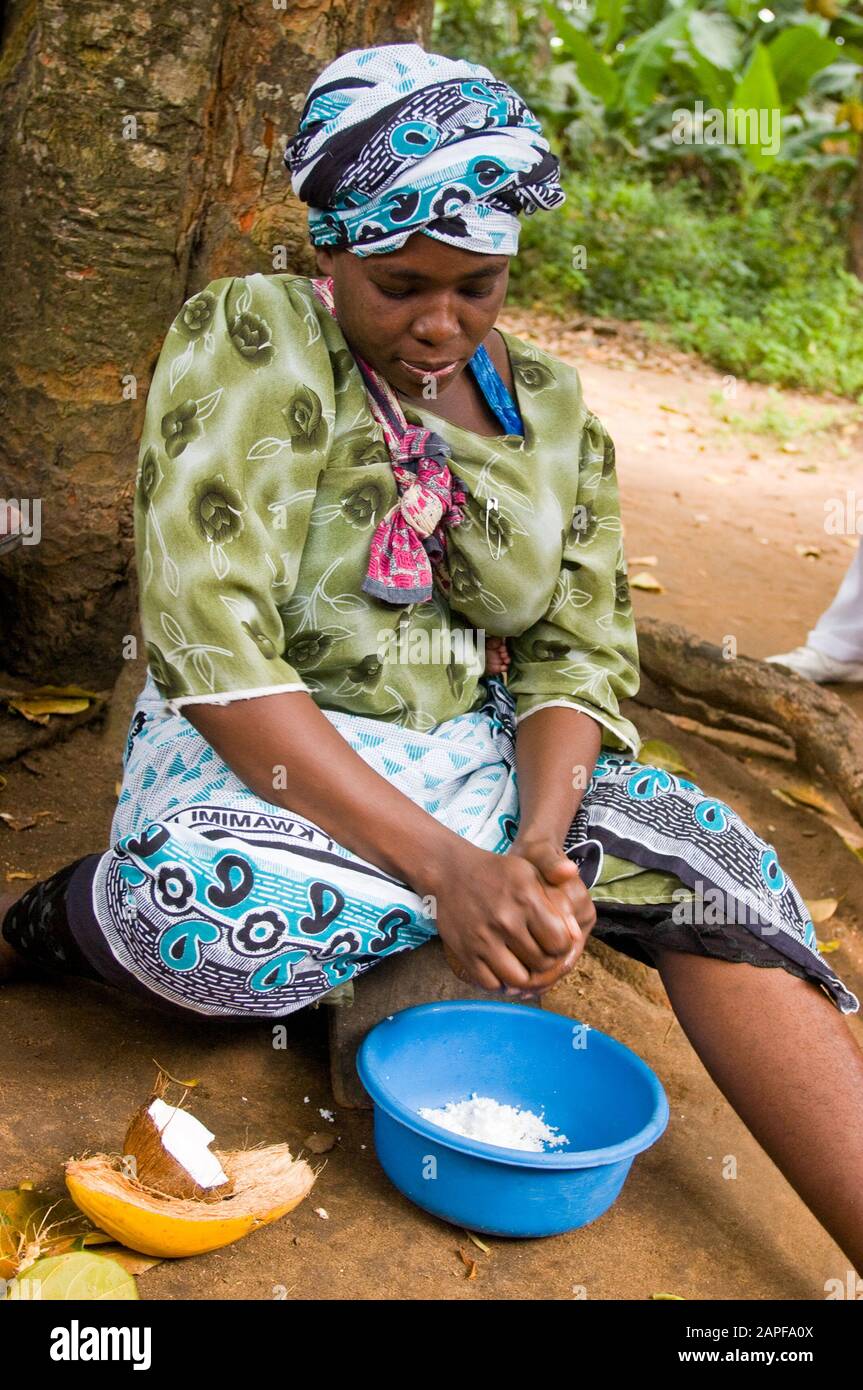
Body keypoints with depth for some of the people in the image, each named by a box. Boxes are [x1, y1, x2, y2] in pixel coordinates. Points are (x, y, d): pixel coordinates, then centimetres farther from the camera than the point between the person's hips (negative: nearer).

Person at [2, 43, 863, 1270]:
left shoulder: (552, 407, 4)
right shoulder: (246, 344, -11)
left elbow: (580, 652, 3)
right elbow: (212, 644, -21)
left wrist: (540, 842, -19)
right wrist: (448, 865, -28)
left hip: (471, 749, 4)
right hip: (261, 752, -4)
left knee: (712, 863, -19)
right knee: (195, 904, -38)